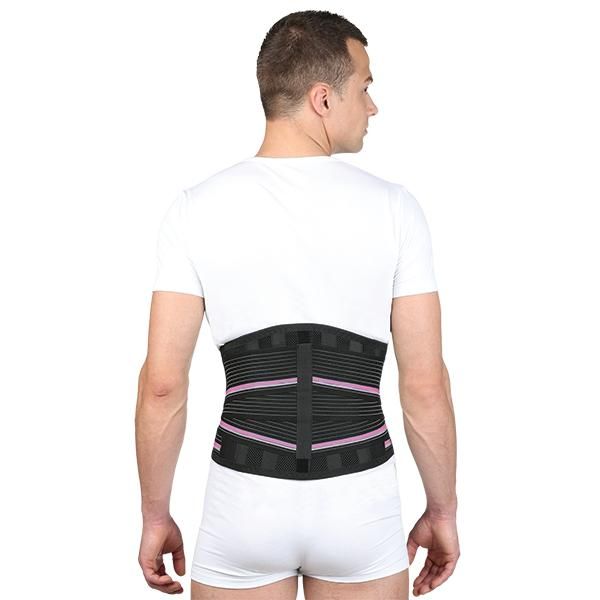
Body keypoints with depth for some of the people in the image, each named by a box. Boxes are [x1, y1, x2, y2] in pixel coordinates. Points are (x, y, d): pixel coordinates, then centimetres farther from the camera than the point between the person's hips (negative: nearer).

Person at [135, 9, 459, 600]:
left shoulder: (196, 208, -6)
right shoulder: (393, 207, -6)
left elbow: (162, 384, -7)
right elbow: (426, 385, -5)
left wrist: (155, 516, 6)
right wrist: (443, 511, 8)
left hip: (245, 503, 0)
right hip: (359, 507, 0)